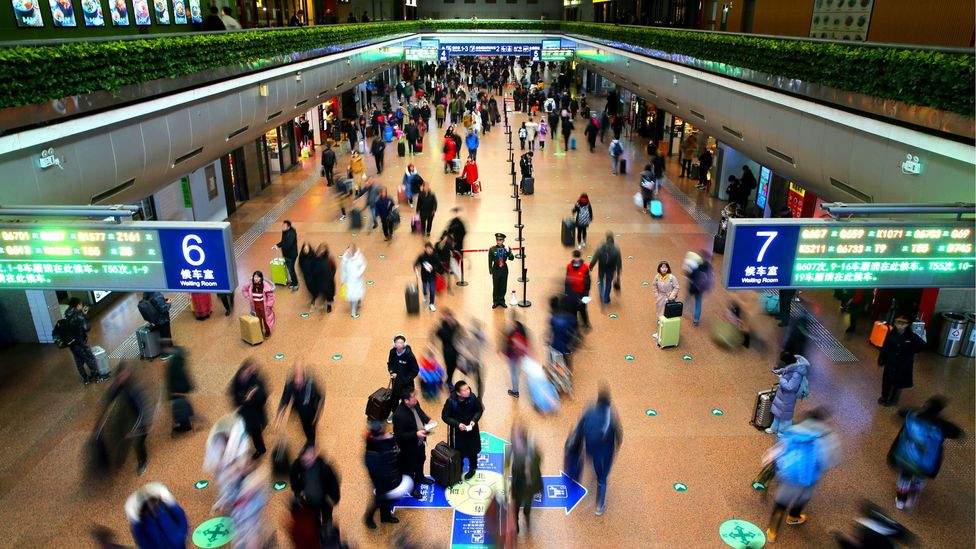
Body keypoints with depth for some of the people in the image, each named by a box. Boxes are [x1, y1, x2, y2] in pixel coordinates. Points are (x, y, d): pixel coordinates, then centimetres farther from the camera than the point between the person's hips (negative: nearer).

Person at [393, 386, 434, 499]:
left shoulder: (415, 404, -14)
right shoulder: (399, 415, -38)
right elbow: (398, 435, -29)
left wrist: (428, 420, -10)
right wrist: (416, 434, -34)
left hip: (420, 441, 8)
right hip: (409, 446, -8)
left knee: (421, 461, 31)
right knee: (410, 467, 17)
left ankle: (420, 478, 59)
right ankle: (412, 488, 42)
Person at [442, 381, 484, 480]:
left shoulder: (472, 398, -24)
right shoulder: (451, 401, -29)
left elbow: (479, 410, -6)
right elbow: (445, 416, -17)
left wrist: (474, 420, -22)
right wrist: (457, 424, -26)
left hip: (471, 428, 1)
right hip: (458, 430, -1)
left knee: (472, 451, 19)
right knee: (459, 452, 17)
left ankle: (473, 468, 46)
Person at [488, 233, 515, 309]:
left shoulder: (507, 249, -4)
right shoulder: (492, 249, -8)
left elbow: (511, 258, -14)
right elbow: (490, 261, -2)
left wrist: (508, 251, -30)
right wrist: (490, 271, -3)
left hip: (504, 269, 2)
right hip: (496, 269, -2)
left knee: (503, 286, 10)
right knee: (495, 286, 7)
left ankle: (501, 301, 24)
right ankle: (495, 301, 20)